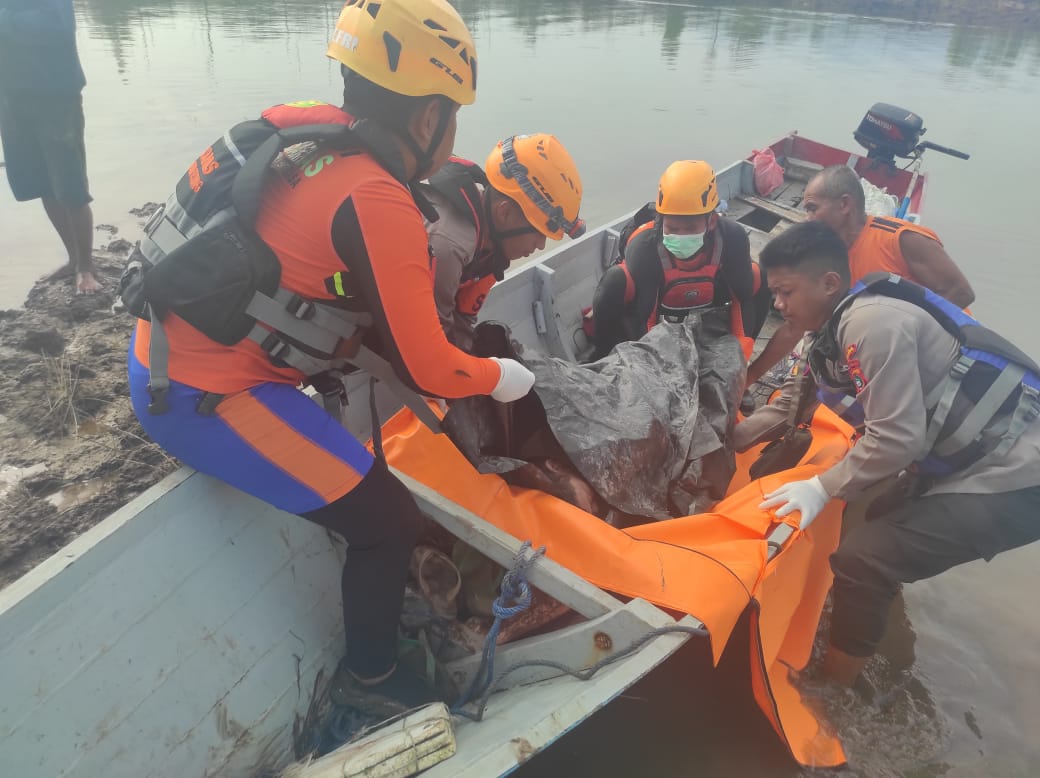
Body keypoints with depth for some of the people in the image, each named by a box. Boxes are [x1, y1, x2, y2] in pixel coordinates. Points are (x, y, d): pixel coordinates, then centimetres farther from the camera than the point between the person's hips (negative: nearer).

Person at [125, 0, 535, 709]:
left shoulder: (305, 129, 0)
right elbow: (424, 369, -17)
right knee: (390, 523, 1)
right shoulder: (379, 203, -22)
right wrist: (501, 377, 1)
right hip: (206, 398, -9)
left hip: (162, 352, 9)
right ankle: (371, 675, 26)